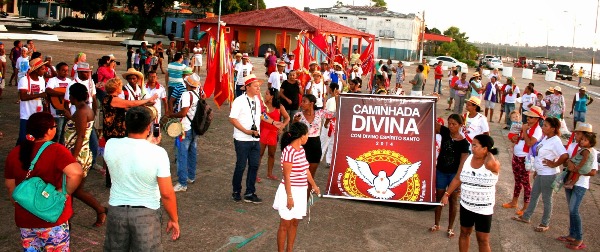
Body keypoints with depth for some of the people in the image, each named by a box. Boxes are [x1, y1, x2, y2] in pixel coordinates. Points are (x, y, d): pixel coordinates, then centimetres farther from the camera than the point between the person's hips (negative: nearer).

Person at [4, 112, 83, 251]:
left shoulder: (14, 153, 0)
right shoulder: (56, 150, -17)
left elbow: (10, 186, 10)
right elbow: (76, 173, -33)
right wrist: (67, 192, -16)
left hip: (25, 219, 5)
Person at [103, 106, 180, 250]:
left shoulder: (110, 145, -10)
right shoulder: (158, 153, -20)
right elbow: (166, 193, -15)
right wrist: (174, 219, -2)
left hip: (116, 210, 3)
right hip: (146, 213, -3)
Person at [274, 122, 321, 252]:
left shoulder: (301, 150, 7)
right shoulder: (289, 151, -21)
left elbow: (306, 170, 18)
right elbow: (287, 177, -20)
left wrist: (314, 186, 26)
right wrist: (289, 196, -19)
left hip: (301, 191, 8)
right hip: (290, 191, -8)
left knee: (294, 223, 16)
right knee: (285, 224, 5)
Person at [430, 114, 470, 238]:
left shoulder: (463, 143, -14)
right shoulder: (445, 132, -6)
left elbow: (463, 163, -15)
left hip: (454, 174, -3)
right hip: (441, 171, 3)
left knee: (453, 200, 10)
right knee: (439, 197, 14)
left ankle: (450, 227, 23)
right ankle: (437, 224, 30)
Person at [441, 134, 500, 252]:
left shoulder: (493, 164, -17)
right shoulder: (468, 159, -2)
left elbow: (490, 163, -43)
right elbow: (457, 179, 7)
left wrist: (489, 153, -21)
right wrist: (447, 194, 7)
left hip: (483, 210, -5)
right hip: (465, 206, 5)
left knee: (483, 240, 5)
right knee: (464, 233, 20)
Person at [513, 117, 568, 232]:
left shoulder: (555, 141, -22)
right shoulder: (545, 138, 6)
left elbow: (565, 156, -36)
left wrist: (554, 164, -22)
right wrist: (537, 170, 19)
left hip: (548, 175, -9)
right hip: (540, 173, 9)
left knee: (546, 199, 6)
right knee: (534, 195, 20)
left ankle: (545, 224, 21)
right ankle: (526, 217, 35)